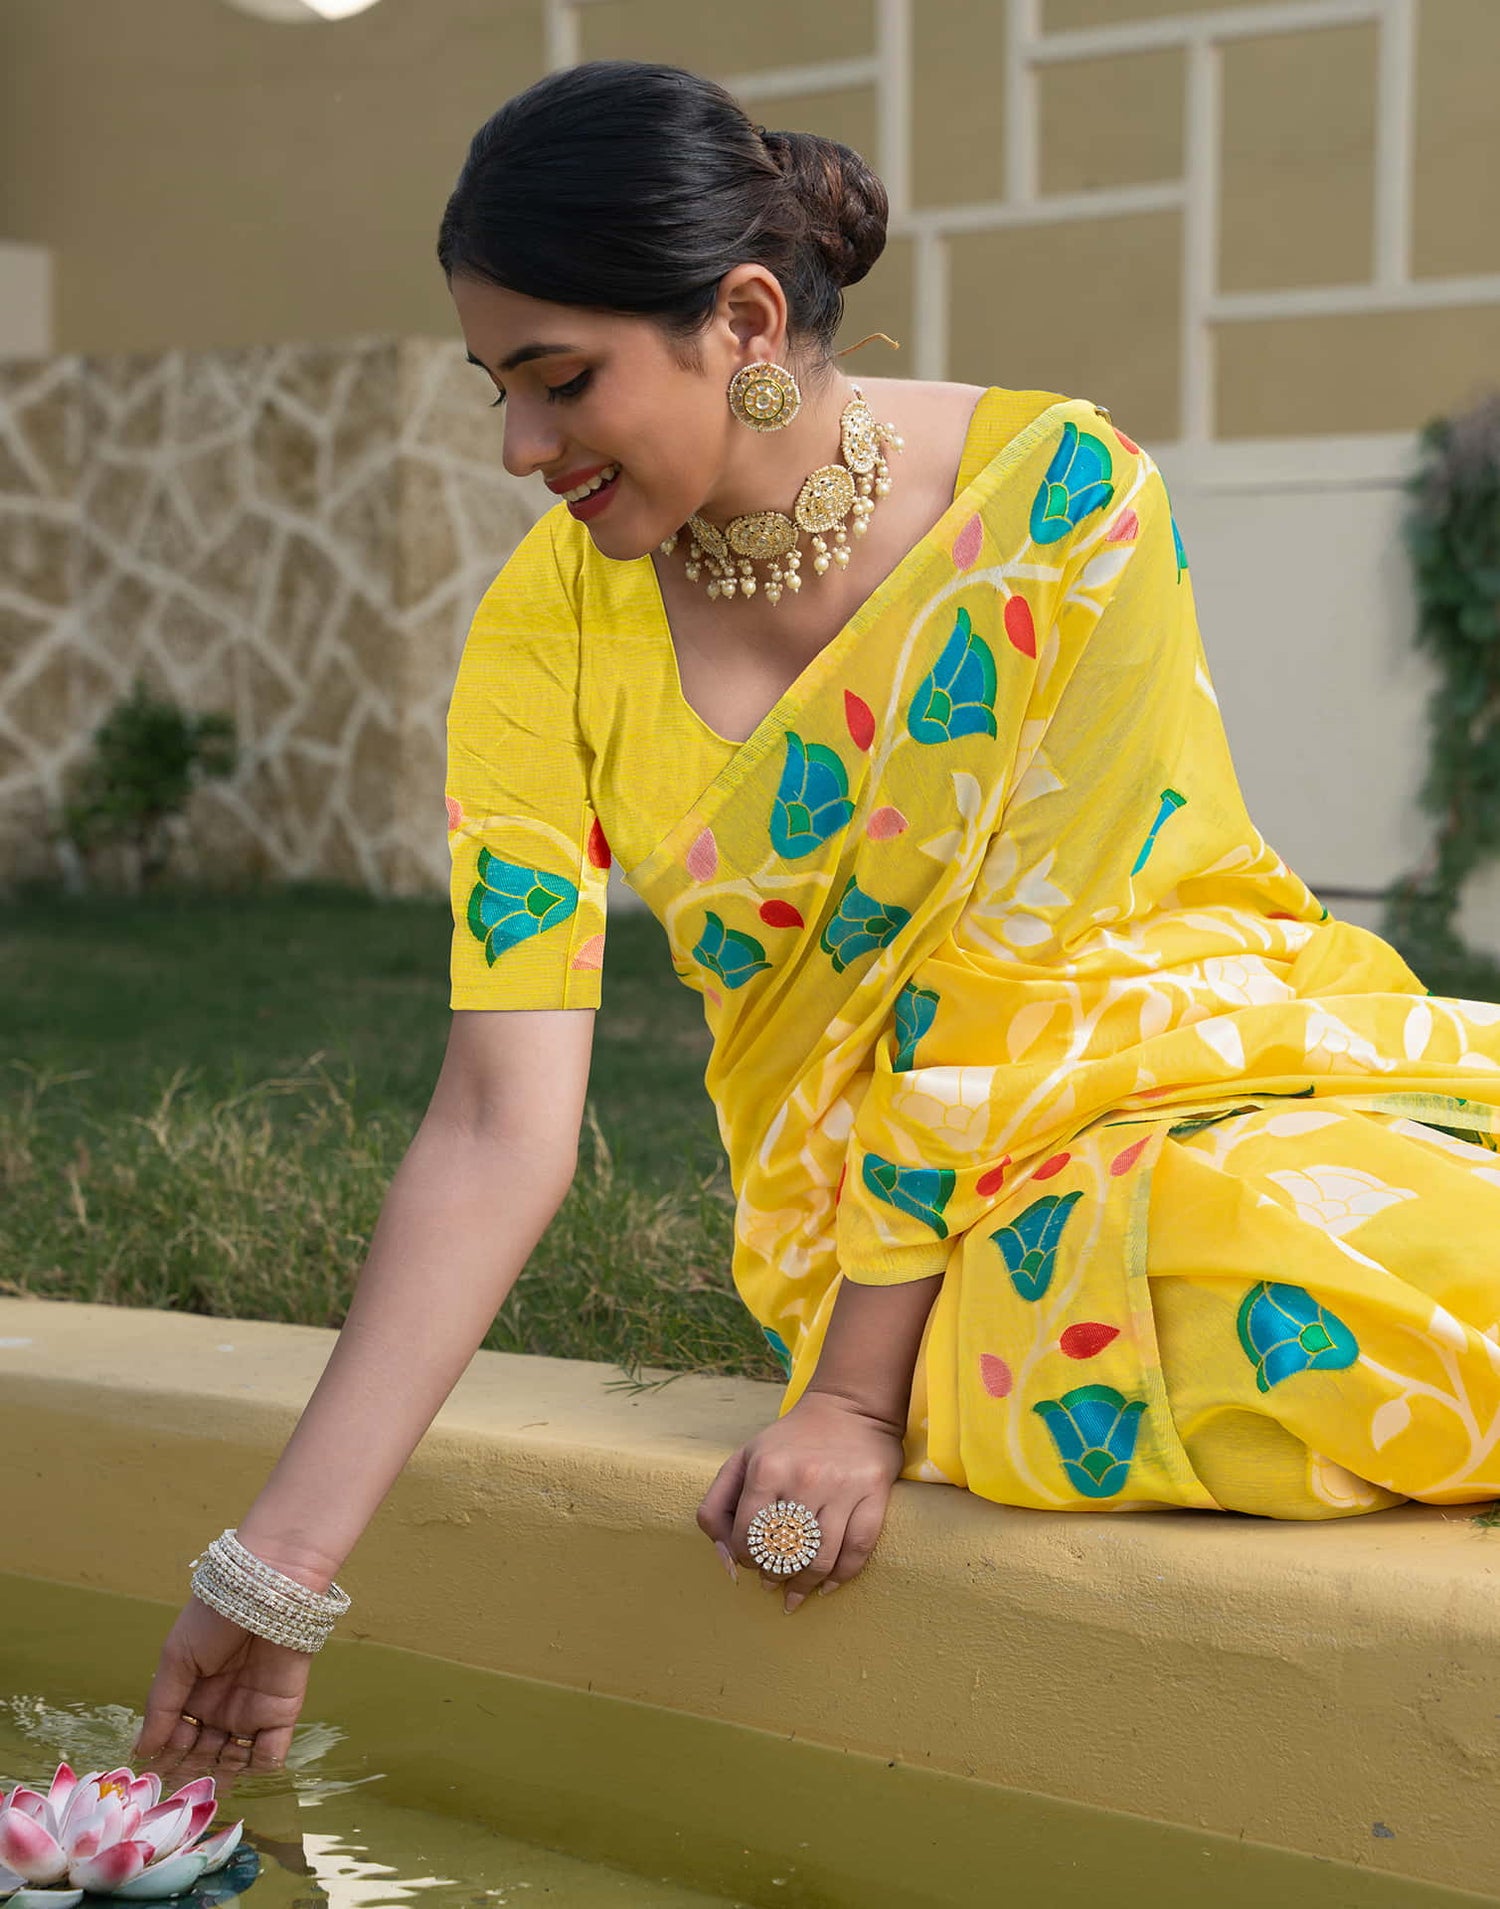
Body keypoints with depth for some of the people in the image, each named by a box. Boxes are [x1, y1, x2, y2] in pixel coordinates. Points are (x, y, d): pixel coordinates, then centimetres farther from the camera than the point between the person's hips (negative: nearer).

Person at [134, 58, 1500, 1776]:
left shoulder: (1058, 488, -12)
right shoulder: (551, 632, -4)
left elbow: (998, 969, -13)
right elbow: (499, 1128, -8)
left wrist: (853, 1394, -13)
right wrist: (279, 1567, -12)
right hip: (962, 1220, 0)